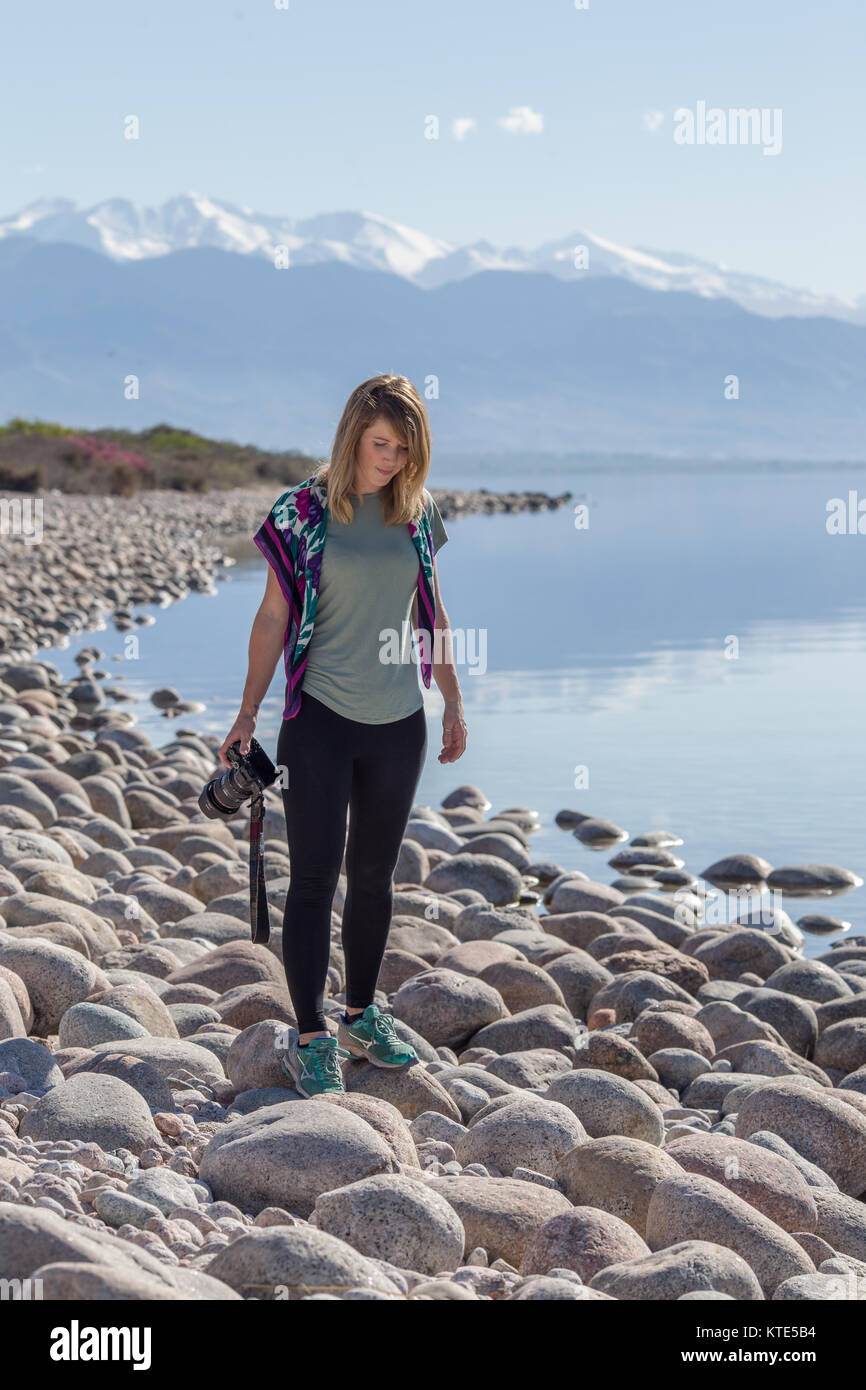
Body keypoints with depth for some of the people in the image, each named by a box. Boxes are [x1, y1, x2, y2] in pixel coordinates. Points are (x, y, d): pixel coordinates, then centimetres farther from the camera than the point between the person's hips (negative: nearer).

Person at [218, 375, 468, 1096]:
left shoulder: (418, 512, 5)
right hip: (321, 718, -4)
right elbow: (274, 617, -4)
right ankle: (311, 1036, 1)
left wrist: (453, 700, 15)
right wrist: (248, 712, -6)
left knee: (375, 872, 13)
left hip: (399, 721, 4)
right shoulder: (304, 511, -6)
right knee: (315, 875, -4)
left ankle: (362, 1013, 27)